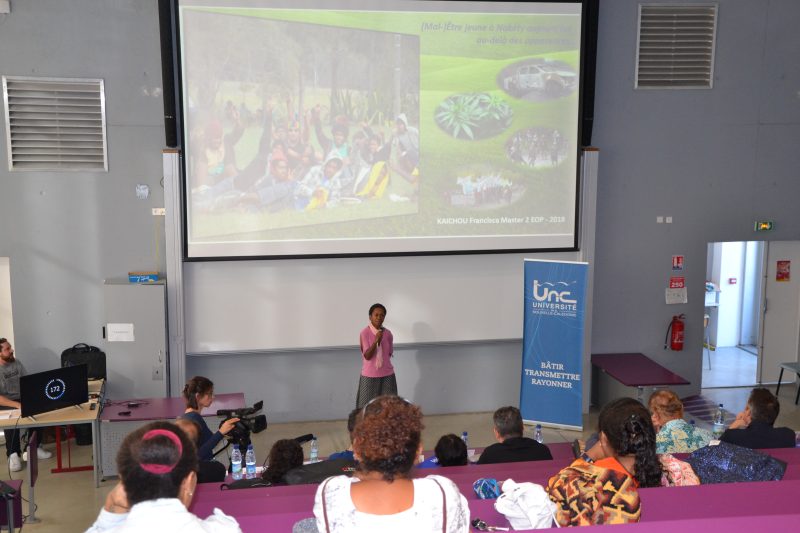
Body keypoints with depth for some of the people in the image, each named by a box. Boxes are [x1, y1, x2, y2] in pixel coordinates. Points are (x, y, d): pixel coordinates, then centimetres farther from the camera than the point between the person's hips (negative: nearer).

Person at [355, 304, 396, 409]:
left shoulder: (388, 334, 1)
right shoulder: (365, 333, -12)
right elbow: (367, 356, -16)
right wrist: (376, 341, -26)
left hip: (387, 374, 4)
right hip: (369, 375, -4)